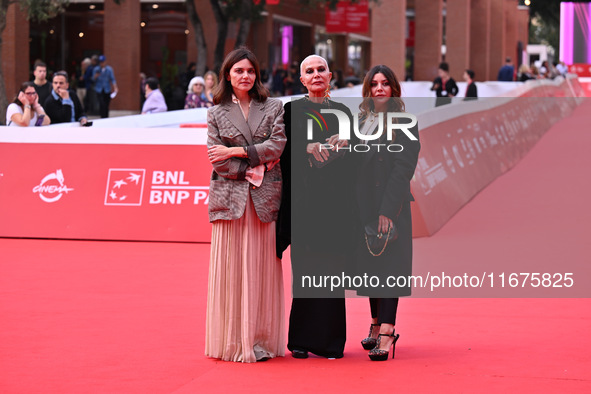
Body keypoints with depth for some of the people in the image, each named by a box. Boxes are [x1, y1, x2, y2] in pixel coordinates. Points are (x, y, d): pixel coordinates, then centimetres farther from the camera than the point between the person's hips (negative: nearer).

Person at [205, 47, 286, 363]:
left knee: (262, 270, 1)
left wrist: (235, 151, -8)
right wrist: (254, 168, -8)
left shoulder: (273, 108, 10)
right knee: (230, 269, -1)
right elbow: (217, 160, 0)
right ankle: (232, 342, 4)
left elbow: (277, 146, -5)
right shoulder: (217, 113, 9)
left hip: (264, 198, 0)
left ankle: (261, 342, 6)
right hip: (230, 198, 0)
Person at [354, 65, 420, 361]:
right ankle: (377, 324, 20)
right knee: (369, 265, 9)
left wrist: (387, 210, -18)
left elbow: (402, 169, -11)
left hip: (391, 207, -6)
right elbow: (353, 165, 13)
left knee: (388, 266, -8)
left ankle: (385, 334, -11)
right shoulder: (359, 122, 13)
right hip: (363, 206, 6)